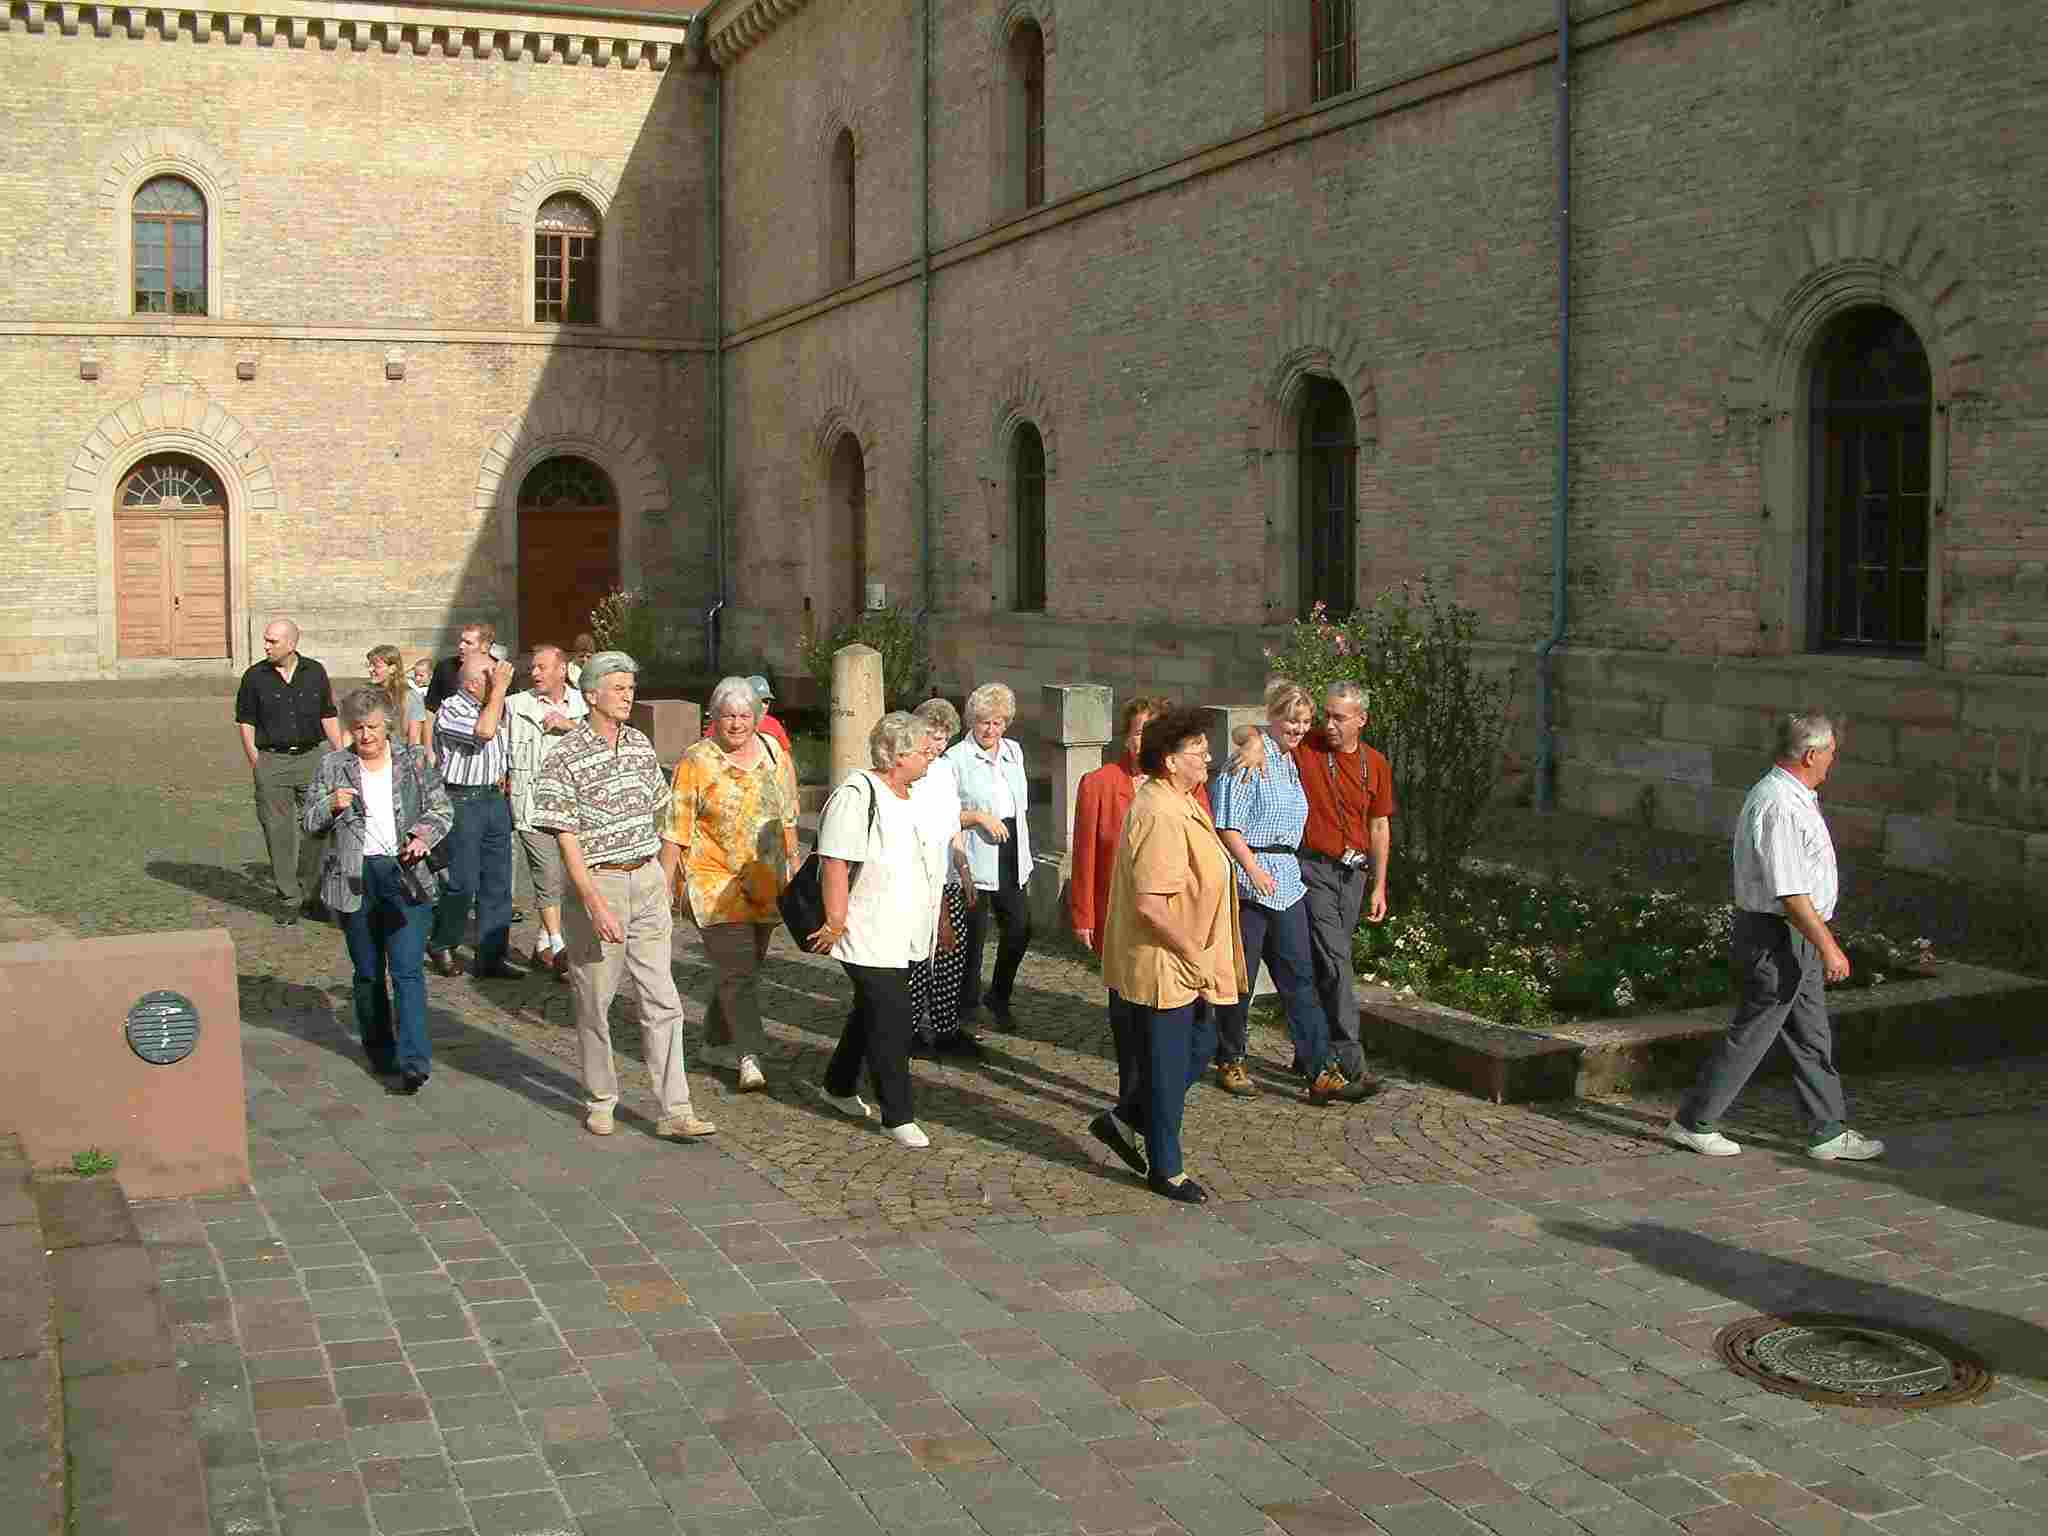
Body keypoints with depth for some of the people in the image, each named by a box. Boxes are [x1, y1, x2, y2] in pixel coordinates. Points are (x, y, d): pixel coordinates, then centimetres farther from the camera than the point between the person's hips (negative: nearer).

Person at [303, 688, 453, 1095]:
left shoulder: (415, 760, 5)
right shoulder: (332, 765, 6)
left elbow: (442, 810, 10)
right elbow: (310, 821, 7)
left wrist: (423, 837, -9)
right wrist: (331, 805, -14)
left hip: (406, 874, -2)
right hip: (355, 878, 2)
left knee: (406, 968, -10)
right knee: (368, 971, 11)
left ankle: (414, 1062, -13)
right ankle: (378, 1050, 27)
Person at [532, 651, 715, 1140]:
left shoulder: (641, 745, 7)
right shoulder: (565, 758, -11)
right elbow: (567, 839, -15)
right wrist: (594, 905, -22)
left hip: (647, 882, 5)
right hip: (597, 885, -5)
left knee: (662, 1002, 1)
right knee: (594, 1003, 7)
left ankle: (674, 1111, 2)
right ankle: (601, 1102, 24)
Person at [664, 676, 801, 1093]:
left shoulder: (774, 753, 7)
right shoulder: (696, 762, -7)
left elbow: (787, 815, 18)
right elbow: (675, 829, -7)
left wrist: (792, 863, 18)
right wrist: (666, 882, -10)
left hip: (765, 882, 5)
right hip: (715, 881, -5)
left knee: (745, 965, 14)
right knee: (737, 968, -13)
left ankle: (715, 1041, 32)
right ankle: (749, 1057, -12)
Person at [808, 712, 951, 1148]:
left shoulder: (914, 798, 12)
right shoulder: (857, 796, -17)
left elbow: (931, 866, 21)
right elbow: (835, 863, -22)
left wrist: (943, 921, 23)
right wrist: (835, 922, -23)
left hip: (904, 938, 9)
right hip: (869, 938, -9)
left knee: (871, 1011, 21)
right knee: (891, 1022, -6)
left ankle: (839, 1086, 39)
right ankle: (897, 1115, 4)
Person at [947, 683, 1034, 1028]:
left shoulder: (1014, 752, 11)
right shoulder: (956, 759, -8)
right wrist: (979, 817, -19)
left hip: (1011, 862, 6)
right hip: (974, 863, -6)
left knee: (1020, 928, 4)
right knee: (974, 935, -1)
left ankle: (999, 996, 26)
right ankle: (966, 1009, 13)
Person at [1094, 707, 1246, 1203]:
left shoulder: (1177, 802, 9)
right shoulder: (1162, 816, -25)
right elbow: (1150, 904, -30)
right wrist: (1194, 954, -20)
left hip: (1183, 964, 10)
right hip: (1163, 967, -10)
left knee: (1198, 1050, 20)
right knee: (1168, 1067, 4)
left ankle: (1122, 1121, 32)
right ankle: (1165, 1170, 19)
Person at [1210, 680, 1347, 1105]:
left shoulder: (1291, 762, 16)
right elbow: (1228, 825, -14)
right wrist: (1254, 870, -20)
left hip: (1287, 879, 7)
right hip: (1249, 878, -7)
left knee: (1299, 975, 2)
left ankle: (1320, 1070, -1)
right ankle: (1230, 1061, 18)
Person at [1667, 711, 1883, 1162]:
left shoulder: (1791, 795, 11)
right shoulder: (1779, 807, -24)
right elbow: (1789, 892, -26)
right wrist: (1828, 946, -22)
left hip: (1795, 938, 10)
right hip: (1777, 940, -10)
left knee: (1812, 1037, 14)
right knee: (1750, 1034, 0)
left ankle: (1829, 1133, 22)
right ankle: (1693, 1122, 11)